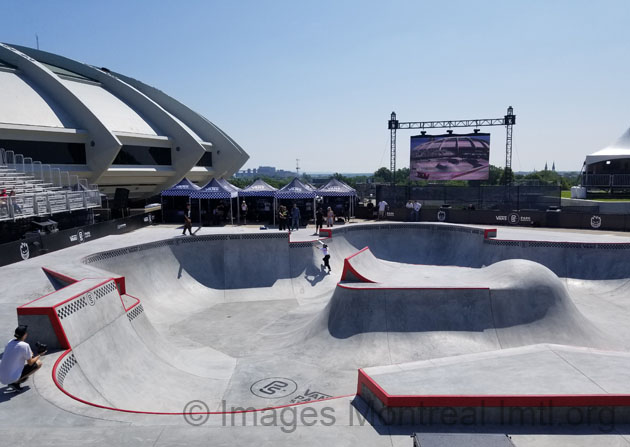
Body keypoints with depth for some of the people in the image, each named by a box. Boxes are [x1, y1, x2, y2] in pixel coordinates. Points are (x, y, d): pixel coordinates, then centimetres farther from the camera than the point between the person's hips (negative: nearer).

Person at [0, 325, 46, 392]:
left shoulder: (10, 342, 2)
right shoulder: (25, 346, -19)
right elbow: (30, 363, -6)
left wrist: (29, 354, 15)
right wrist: (39, 355, 10)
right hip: (11, 378, -7)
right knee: (38, 363, 2)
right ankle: (16, 382, -4)